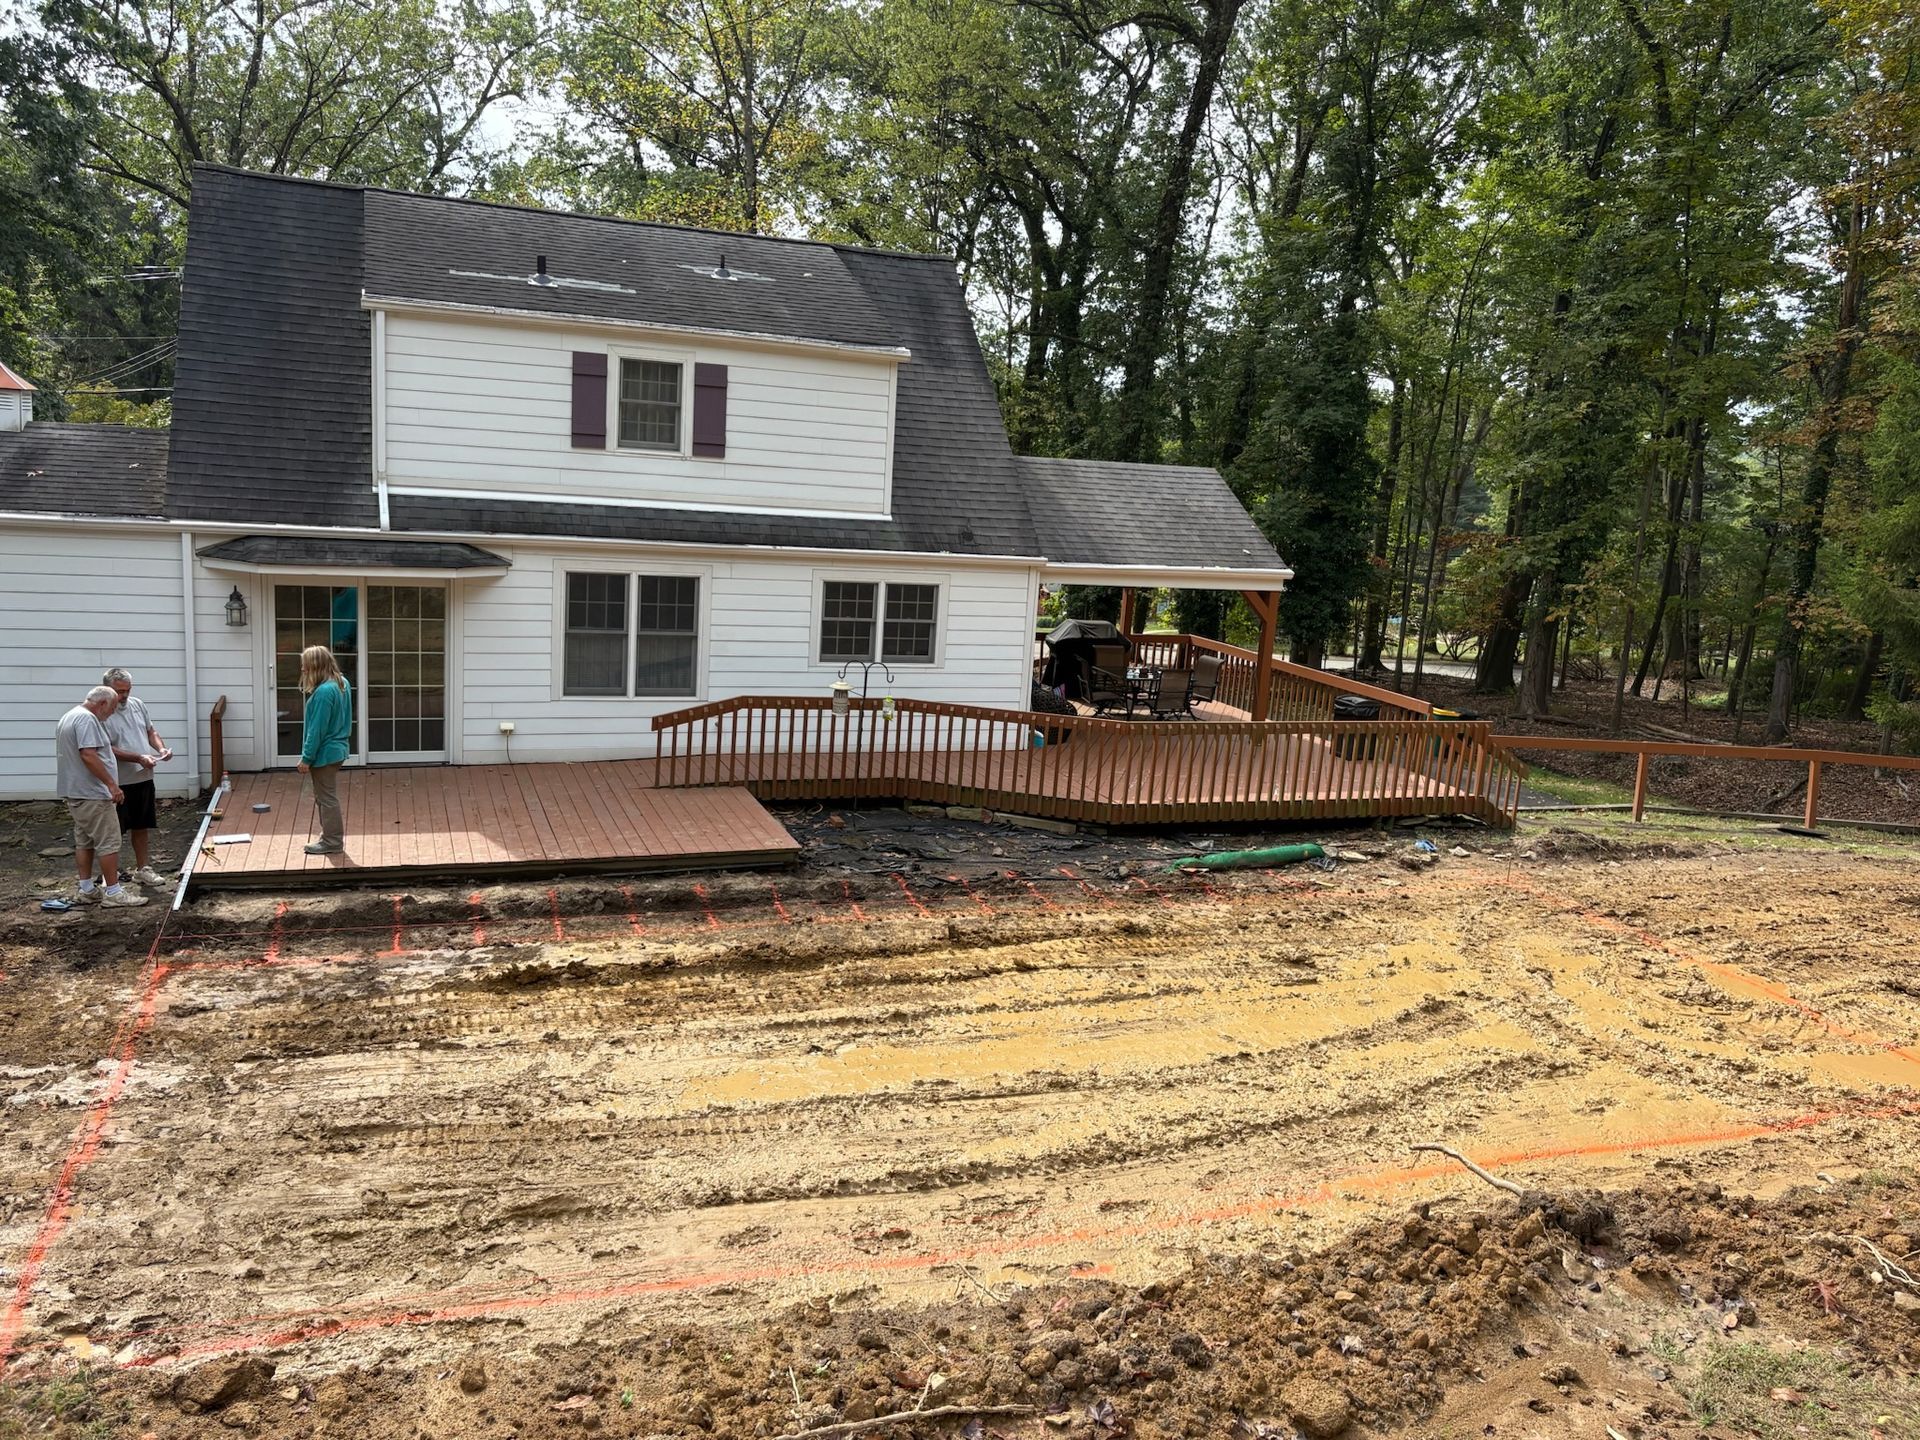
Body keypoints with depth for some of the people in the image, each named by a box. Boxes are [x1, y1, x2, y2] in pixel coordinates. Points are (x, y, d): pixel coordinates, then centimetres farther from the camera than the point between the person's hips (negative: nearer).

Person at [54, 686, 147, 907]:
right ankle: (113, 892, -5)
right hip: (91, 794, -11)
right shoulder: (86, 718, -17)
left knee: (84, 841, 14)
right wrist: (112, 784, -24)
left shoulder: (69, 717, 18)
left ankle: (87, 890, 18)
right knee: (109, 842, -7)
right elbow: (88, 755, -26)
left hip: (74, 793, 11)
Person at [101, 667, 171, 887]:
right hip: (118, 783, -6)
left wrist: (160, 748, -3)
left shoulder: (137, 704, 7)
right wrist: (138, 758, -25)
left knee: (142, 827, 16)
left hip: (144, 778, 7)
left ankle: (143, 868, 26)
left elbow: (151, 731, 16)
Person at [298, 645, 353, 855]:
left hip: (324, 753, -9)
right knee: (326, 796, 19)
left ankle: (332, 841, 11)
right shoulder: (342, 683, 5)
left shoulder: (324, 692, -24)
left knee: (326, 798, 2)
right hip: (336, 749, 9)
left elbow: (317, 729, -22)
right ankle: (332, 835, 27)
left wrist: (306, 758, -15)